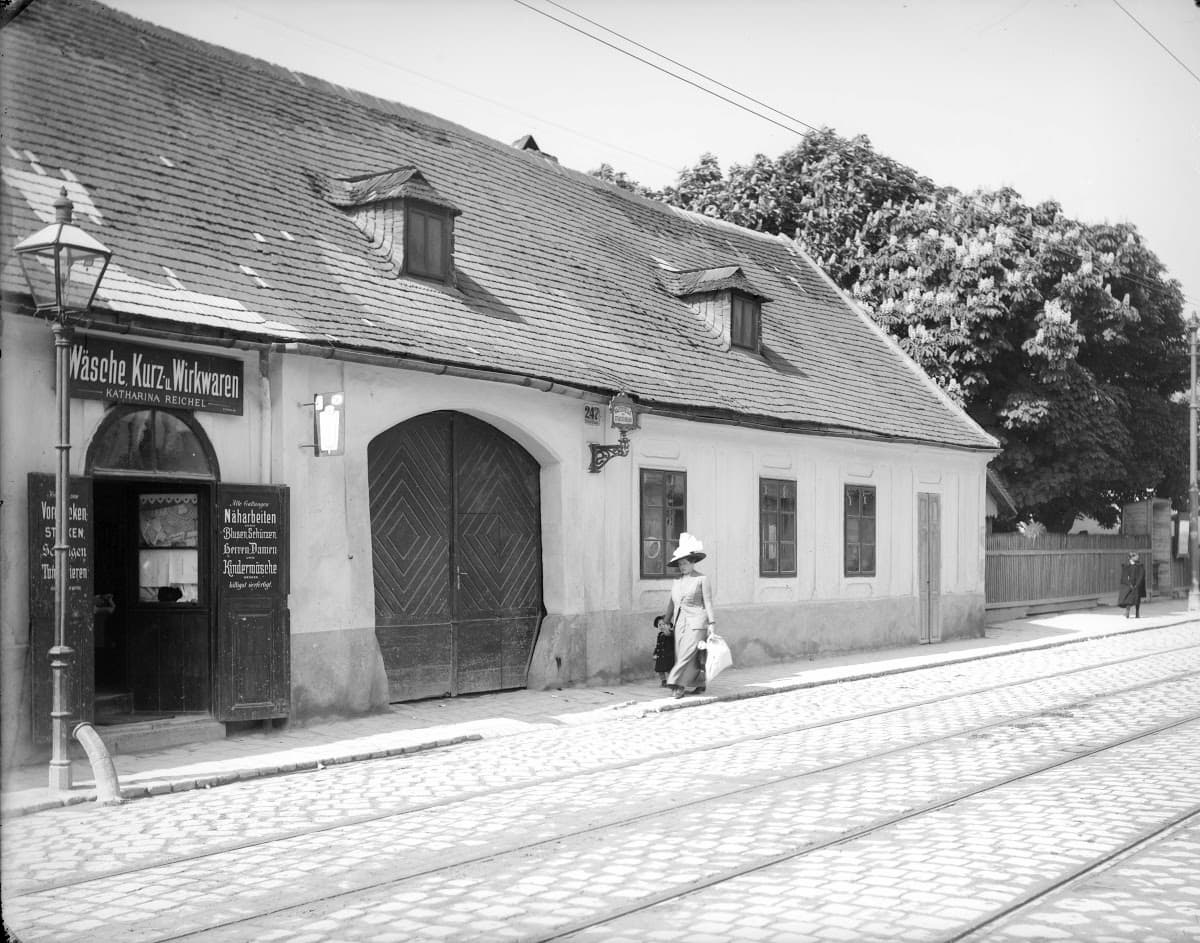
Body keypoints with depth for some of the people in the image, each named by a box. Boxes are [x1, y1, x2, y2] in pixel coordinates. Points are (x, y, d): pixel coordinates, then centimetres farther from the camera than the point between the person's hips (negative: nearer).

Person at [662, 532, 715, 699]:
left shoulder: (701, 579, -3)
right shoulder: (677, 581, 12)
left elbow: (708, 602, -4)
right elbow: (672, 603, 18)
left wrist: (711, 623, -8)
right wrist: (666, 622, 18)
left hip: (696, 622, -6)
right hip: (680, 622, 6)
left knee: (688, 653, -12)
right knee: (681, 653, 4)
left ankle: (680, 685, -10)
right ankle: (700, 685, 14)